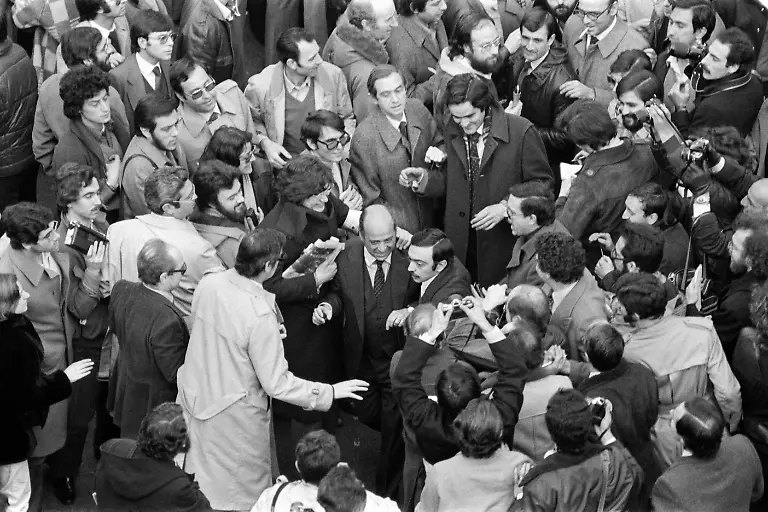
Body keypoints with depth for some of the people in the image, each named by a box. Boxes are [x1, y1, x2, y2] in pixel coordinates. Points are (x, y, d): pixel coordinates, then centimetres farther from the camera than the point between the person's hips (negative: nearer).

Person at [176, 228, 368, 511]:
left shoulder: (208, 283, -12)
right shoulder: (260, 317, -31)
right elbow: (276, 384, -23)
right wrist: (330, 392, -14)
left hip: (194, 395, 7)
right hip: (231, 414, -6)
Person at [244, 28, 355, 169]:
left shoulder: (333, 75, -5)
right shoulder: (260, 86, -12)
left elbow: (347, 118, 12)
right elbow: (253, 121, 10)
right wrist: (264, 142, -9)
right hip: (286, 162, -1)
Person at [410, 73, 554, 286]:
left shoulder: (521, 131, -12)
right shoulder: (452, 131, 5)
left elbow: (541, 182, -8)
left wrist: (505, 207, -20)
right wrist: (424, 178, -5)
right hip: (460, 243, 4)